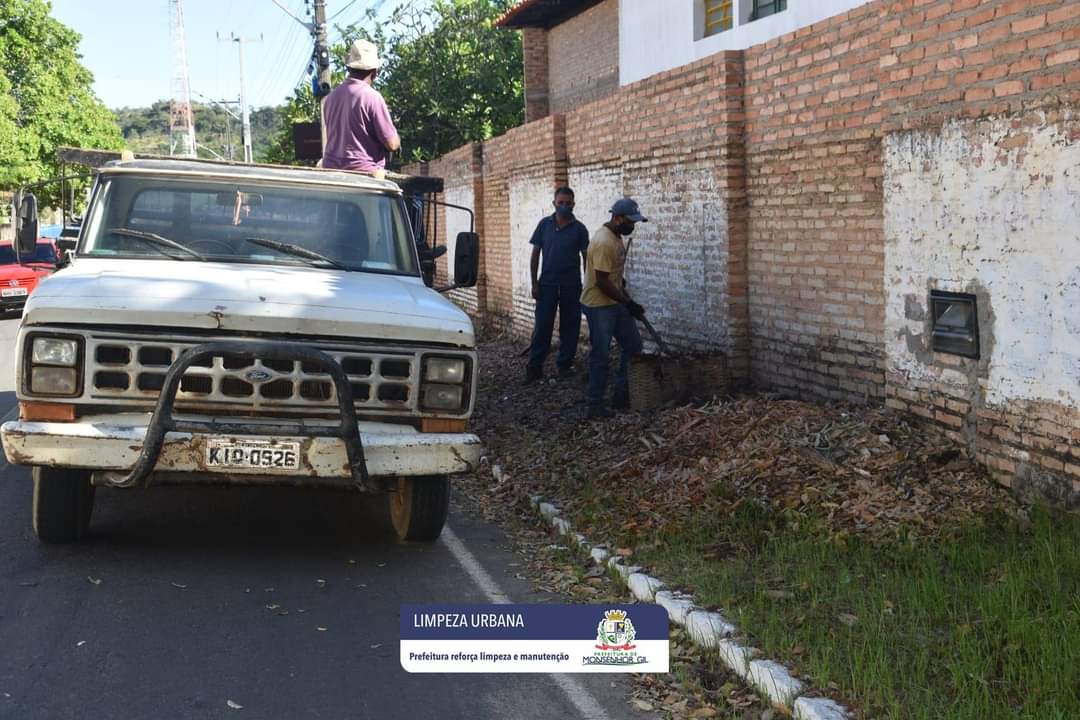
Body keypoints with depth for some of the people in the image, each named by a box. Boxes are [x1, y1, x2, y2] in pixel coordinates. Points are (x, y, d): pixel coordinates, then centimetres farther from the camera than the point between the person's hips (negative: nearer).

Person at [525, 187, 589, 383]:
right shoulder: (544, 225, 2)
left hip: (571, 286, 0)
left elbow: (586, 257, 4)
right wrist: (534, 283, 0)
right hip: (547, 284, 0)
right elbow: (535, 254, 5)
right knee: (542, 325, 0)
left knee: (569, 325, 6)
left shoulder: (578, 228, 0)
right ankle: (534, 366, 4)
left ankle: (565, 364, 17)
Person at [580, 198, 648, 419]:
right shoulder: (603, 242, -24)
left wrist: (626, 299, 21)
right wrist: (627, 303, -20)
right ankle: (595, 404, 3)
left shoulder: (617, 237, 7)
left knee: (633, 345, 13)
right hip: (599, 305, -10)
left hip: (615, 302, 10)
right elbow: (602, 281, -25)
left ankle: (621, 393, 22)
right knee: (600, 355, -4)